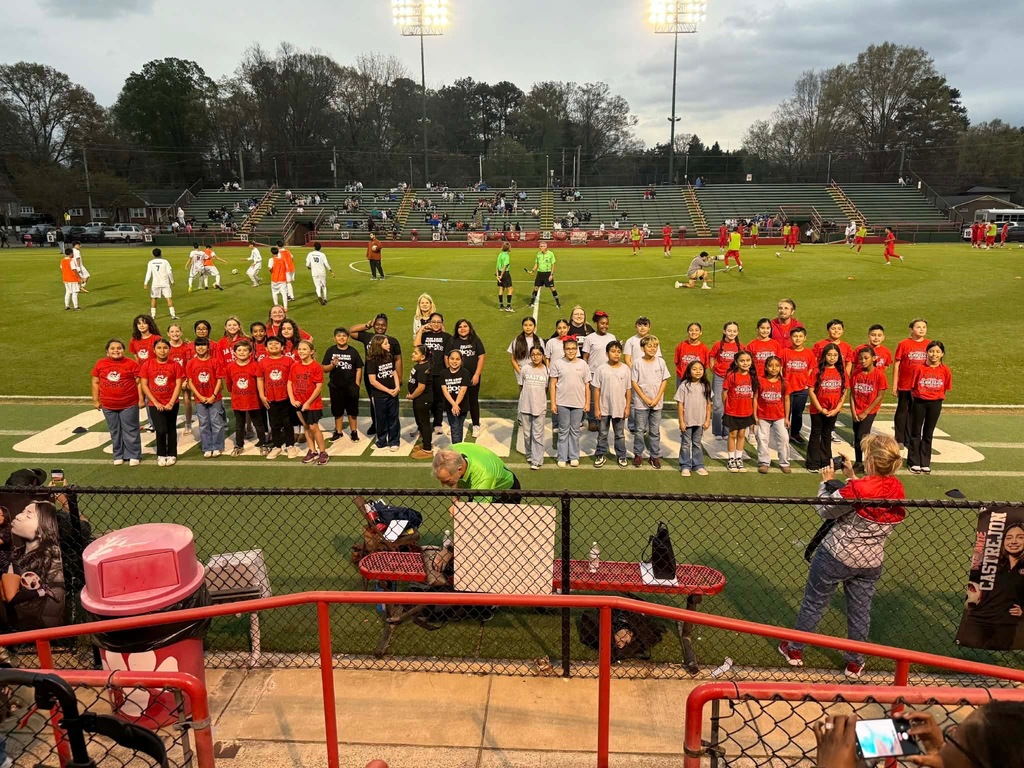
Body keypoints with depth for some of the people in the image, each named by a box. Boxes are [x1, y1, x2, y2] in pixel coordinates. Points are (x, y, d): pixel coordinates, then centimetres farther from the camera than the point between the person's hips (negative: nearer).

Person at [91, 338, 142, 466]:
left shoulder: (131, 364, -7)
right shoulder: (100, 363, 2)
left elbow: (139, 382, -4)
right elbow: (95, 382, 9)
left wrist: (141, 399, -6)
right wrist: (96, 400, 7)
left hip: (129, 405, -3)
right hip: (108, 406, 3)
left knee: (130, 431, 5)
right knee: (115, 432, 14)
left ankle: (133, 456, 14)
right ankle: (118, 456, 25)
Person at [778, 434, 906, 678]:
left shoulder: (856, 490, -28)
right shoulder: (897, 490, -7)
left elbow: (826, 511, -14)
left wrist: (826, 482, -2)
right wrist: (851, 477, 8)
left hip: (837, 556, -5)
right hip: (871, 562, 5)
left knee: (813, 603, 13)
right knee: (860, 611, 18)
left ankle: (795, 650, 29)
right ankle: (855, 663, 33)